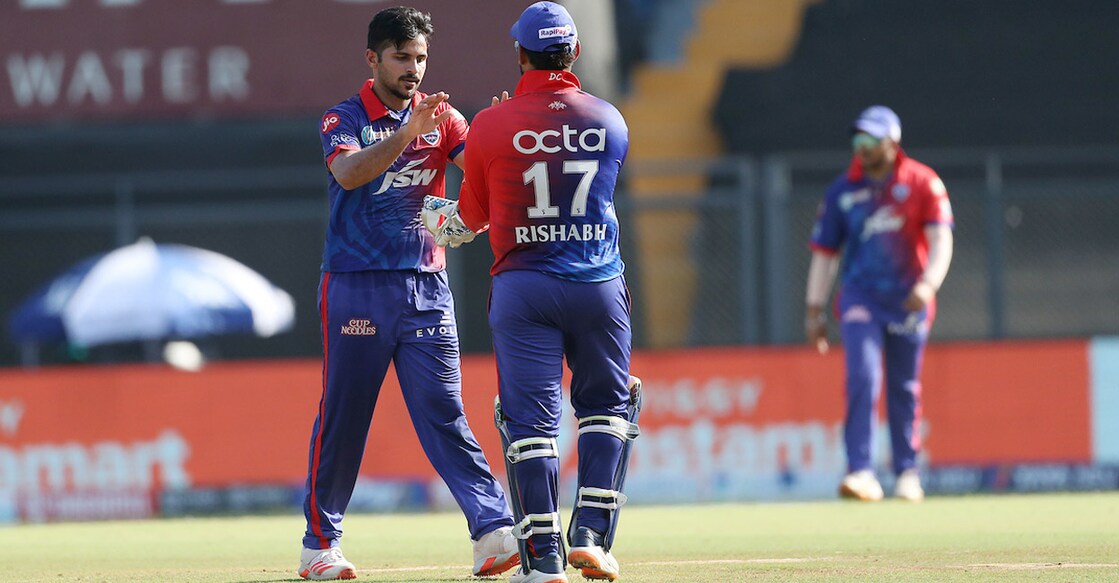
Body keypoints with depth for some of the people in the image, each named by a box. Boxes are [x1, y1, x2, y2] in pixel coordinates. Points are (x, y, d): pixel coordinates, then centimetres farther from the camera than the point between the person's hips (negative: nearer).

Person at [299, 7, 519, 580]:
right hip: (357, 288, -2)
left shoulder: (441, 117, 9)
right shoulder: (343, 120, 0)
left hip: (426, 288, 2)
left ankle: (493, 531, -15)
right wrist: (406, 132, -33)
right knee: (341, 416, 2)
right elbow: (349, 172, -21)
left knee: (444, 413, -5)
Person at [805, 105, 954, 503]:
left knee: (904, 389, 7)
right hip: (860, 296, 0)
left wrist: (928, 284, -25)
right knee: (862, 377, -17)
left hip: (908, 300, 0)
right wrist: (814, 310, 6)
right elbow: (824, 252, 10)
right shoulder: (842, 191, 6)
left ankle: (907, 472, 20)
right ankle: (860, 472, -23)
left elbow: (940, 240, -8)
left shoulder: (923, 183, 0)